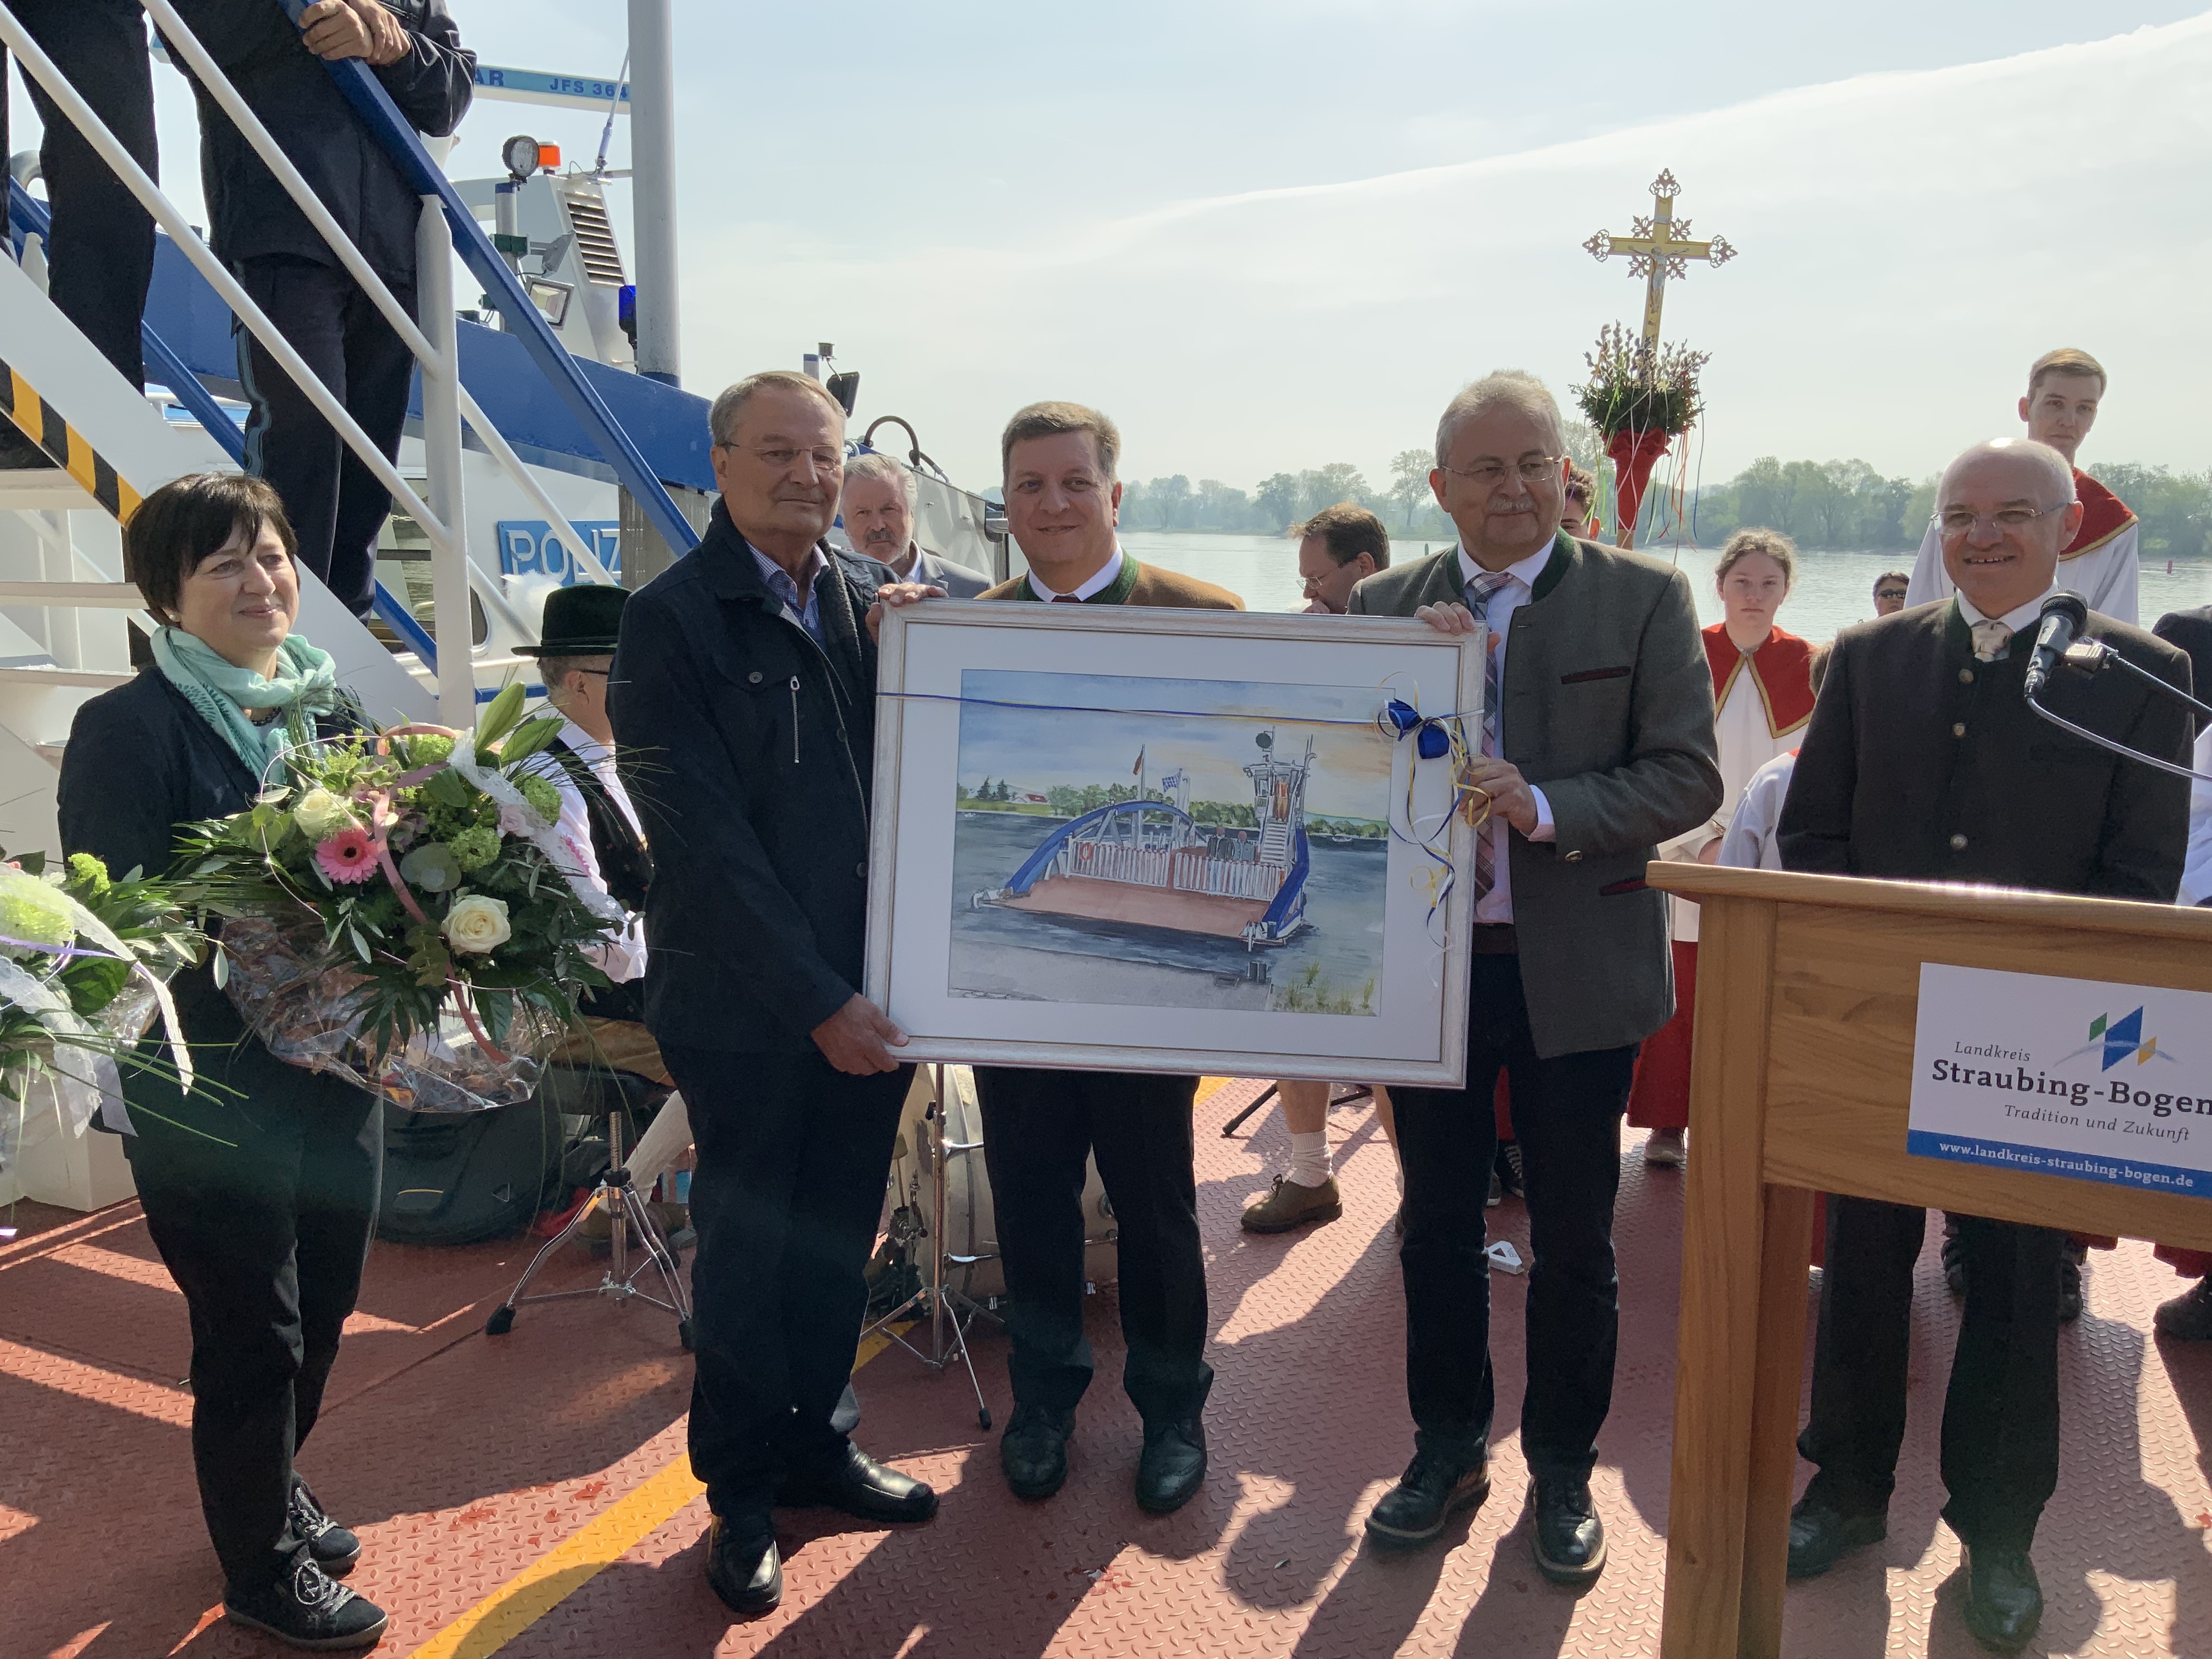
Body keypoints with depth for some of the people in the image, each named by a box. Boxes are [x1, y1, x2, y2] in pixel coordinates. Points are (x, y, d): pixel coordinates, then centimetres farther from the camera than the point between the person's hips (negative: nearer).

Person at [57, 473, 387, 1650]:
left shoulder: (330, 709, 8)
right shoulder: (130, 727, -11)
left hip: (337, 1061, 6)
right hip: (211, 1084, -6)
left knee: (324, 1303, 19)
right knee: (251, 1327, 7)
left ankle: (272, 1485, 45)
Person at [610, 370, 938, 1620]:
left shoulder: (875, 596, 5)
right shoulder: (673, 618, -10)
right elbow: (702, 838, -14)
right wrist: (816, 1001, -16)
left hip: (868, 993, 5)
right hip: (746, 1005, -4)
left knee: (840, 1236, 17)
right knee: (751, 1247, 11)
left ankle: (815, 1440, 38)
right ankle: (744, 1492, 31)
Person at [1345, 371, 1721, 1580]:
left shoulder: (1643, 599, -3)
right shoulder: (1385, 607, 4)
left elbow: (1688, 777, -9)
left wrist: (1546, 806, -23)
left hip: (1575, 969, -2)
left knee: (1573, 1241, 12)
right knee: (1437, 1227, 16)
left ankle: (1563, 1469, 33)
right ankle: (1448, 1448, 36)